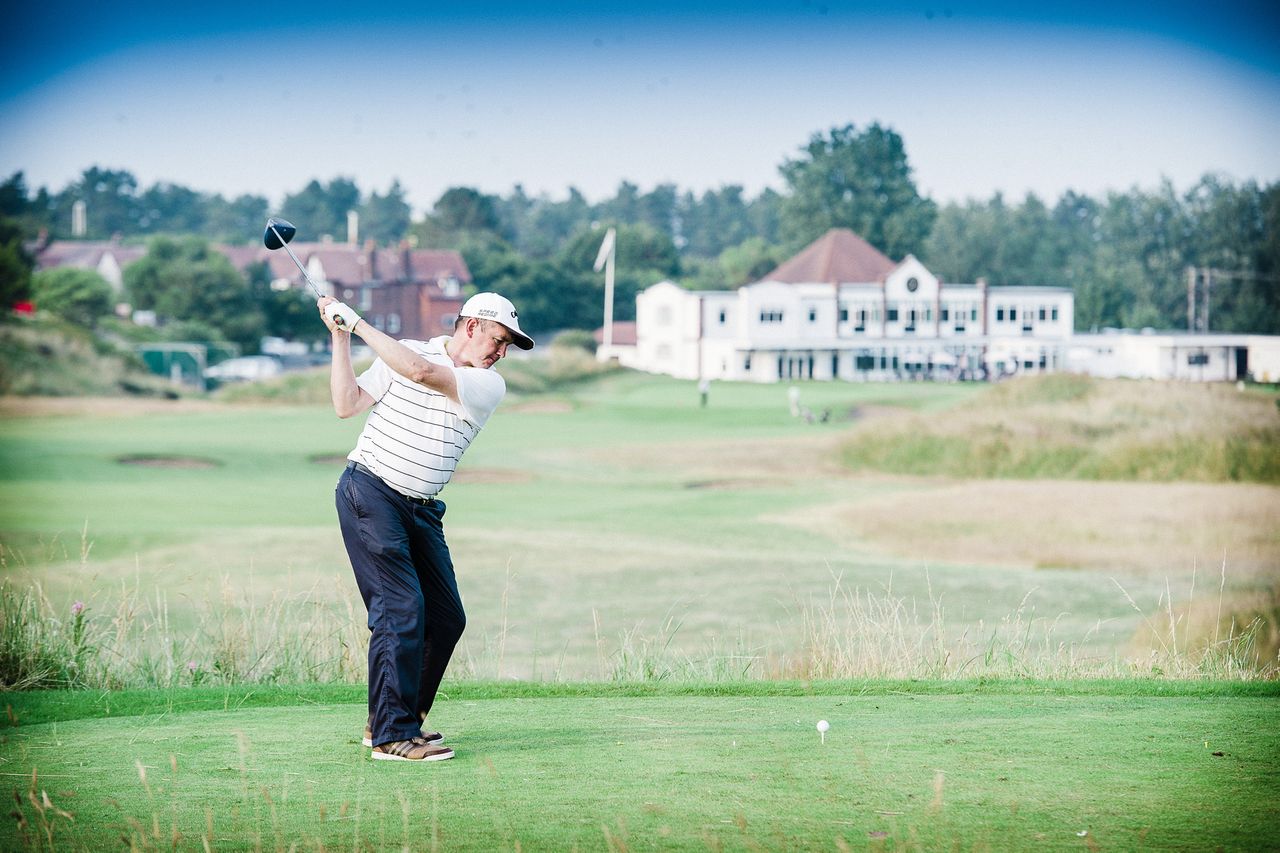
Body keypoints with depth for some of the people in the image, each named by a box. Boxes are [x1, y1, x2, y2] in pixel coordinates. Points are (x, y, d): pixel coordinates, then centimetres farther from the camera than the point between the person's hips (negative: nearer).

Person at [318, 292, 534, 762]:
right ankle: (392, 736, -14)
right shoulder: (403, 351, 0)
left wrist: (359, 324, -12)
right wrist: (341, 338, -7)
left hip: (422, 510, 5)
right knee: (402, 609, -15)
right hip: (370, 494, -5)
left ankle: (390, 719, 18)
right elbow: (346, 404, -2)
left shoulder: (489, 385, 2)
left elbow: (421, 372, -13)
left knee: (446, 618, 4)